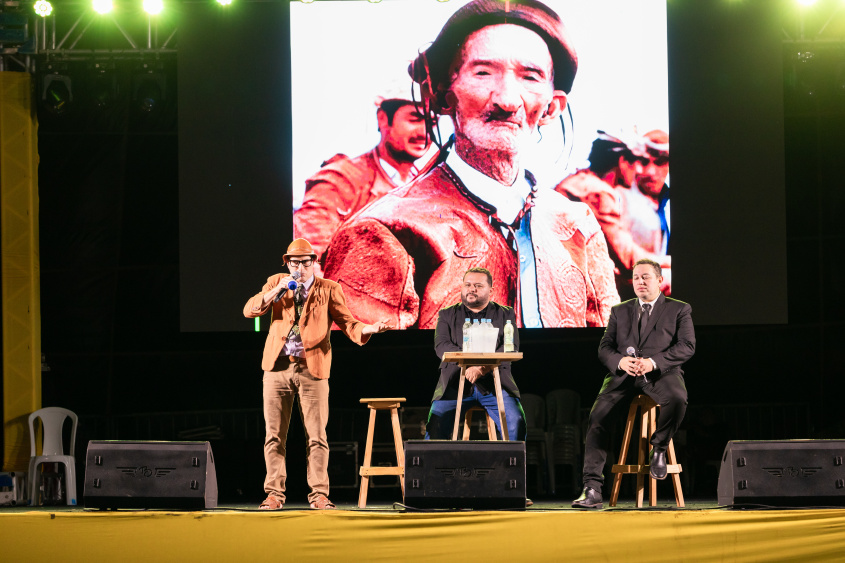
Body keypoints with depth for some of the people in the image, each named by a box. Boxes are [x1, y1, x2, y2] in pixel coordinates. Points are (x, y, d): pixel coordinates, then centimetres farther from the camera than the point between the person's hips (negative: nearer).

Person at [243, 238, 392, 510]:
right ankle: (274, 493, 8)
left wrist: (369, 329, -19)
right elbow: (249, 311, 1)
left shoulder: (329, 289, 6)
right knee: (274, 435, 2)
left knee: (316, 436, -3)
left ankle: (319, 494, 2)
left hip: (312, 368, -2)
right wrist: (278, 290, -11)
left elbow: (347, 322, 1)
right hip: (277, 367, 2)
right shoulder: (276, 283, 11)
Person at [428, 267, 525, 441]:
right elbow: (441, 346, 0)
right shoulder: (447, 315, 16)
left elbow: (511, 348, -1)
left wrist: (483, 367, -19)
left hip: (495, 383, -1)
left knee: (515, 422, -23)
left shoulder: (505, 314, 13)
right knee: (435, 423, -20)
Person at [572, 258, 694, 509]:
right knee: (598, 416, -23)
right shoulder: (620, 311, 22)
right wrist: (620, 361, -11)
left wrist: (653, 362, -16)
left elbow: (687, 346, -1)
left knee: (677, 399, -38)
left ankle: (659, 448, -7)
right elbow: (605, 347, 13)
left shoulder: (679, 310, 12)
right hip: (624, 374, 2)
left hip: (661, 373, -2)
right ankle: (592, 489, -25)